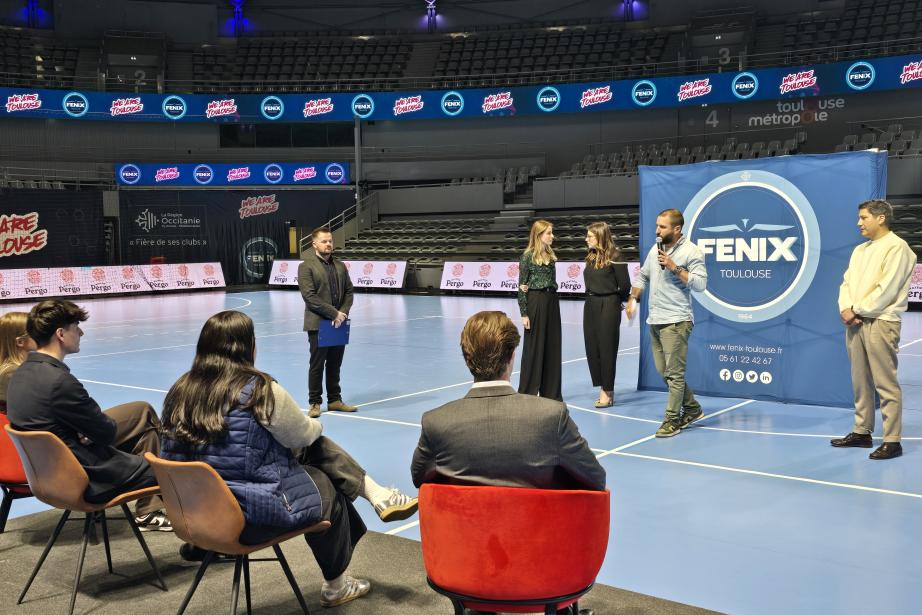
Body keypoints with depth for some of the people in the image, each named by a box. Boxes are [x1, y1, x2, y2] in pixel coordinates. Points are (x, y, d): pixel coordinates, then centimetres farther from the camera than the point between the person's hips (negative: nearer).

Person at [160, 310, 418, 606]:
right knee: (328, 490, 22)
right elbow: (303, 436, -4)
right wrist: (316, 424, 20)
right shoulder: (259, 390, -18)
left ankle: (378, 496, 25)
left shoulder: (180, 391, -1)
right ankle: (335, 586, 39)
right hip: (252, 517, -7)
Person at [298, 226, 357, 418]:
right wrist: (333, 313, -16)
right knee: (317, 365, 2)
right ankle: (314, 403, 11)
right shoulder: (306, 266, -6)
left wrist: (343, 313, -5)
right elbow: (309, 296, -14)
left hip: (338, 324, 5)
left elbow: (349, 291, 12)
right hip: (318, 324, -5)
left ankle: (335, 400, 20)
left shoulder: (340, 266, 13)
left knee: (335, 365, 12)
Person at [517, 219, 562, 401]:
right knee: (534, 347, 1)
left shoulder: (550, 255, 11)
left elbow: (553, 281, 10)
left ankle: (550, 391, 17)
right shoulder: (527, 256, -7)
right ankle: (528, 392, 11)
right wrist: (524, 313, -13)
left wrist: (553, 301, 2)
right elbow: (522, 287, -9)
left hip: (552, 301, 6)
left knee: (552, 347, 8)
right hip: (535, 302, -6)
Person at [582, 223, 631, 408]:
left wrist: (615, 301, 5)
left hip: (608, 306, -7)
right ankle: (603, 389, 17)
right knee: (592, 348, 8)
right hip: (590, 304, 7)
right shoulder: (591, 257, 10)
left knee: (606, 348, 0)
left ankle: (608, 391, 9)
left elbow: (624, 285, -10)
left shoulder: (614, 256, -11)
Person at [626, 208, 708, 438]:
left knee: (674, 373, -6)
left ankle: (672, 420, 2)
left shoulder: (691, 252, -8)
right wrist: (633, 299, 17)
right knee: (665, 372, 12)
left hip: (676, 321, -8)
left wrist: (675, 268, -18)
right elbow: (642, 276, 24)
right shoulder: (655, 249, 14)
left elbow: (700, 283, -15)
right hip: (654, 320, 8)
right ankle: (692, 408, 27)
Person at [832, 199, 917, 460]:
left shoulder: (897, 247, -7)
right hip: (855, 322, 8)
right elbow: (847, 282, 15)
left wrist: (857, 311, -10)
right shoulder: (860, 249, 19)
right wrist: (845, 308, -3)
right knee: (860, 382, 12)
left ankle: (892, 441, -2)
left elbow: (886, 290, -14)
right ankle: (862, 432, 21)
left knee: (885, 384, -6)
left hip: (881, 323, -8)